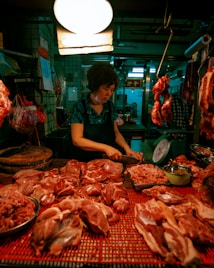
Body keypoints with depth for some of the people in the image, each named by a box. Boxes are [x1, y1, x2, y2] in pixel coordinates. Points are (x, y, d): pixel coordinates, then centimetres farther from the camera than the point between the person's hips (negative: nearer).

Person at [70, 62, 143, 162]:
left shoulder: (110, 105, 1)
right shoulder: (80, 107, -11)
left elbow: (115, 132, 8)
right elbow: (77, 140, -15)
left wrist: (127, 148, -10)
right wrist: (105, 148, -24)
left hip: (109, 160, 3)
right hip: (85, 161, -2)